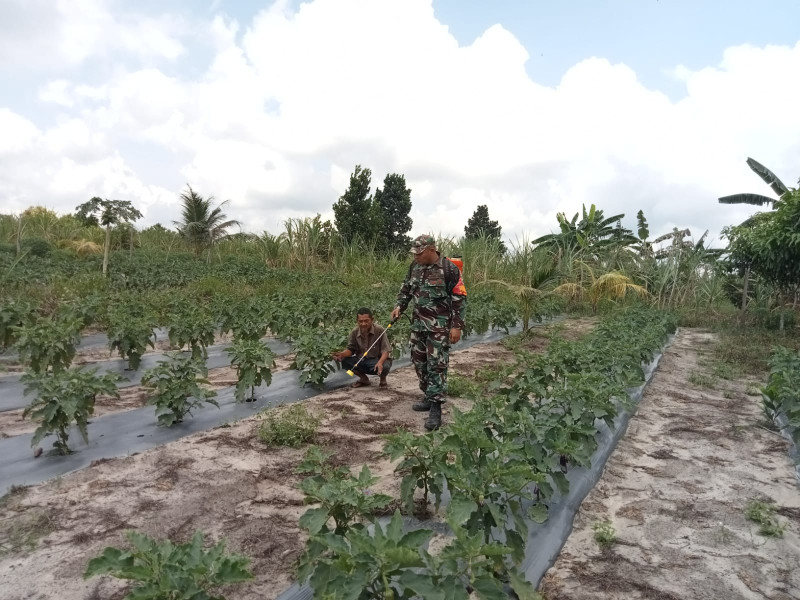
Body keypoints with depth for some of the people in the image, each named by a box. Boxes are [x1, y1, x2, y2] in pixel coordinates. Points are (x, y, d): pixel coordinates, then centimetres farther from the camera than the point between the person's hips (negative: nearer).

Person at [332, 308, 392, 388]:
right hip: (361, 361, 4)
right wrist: (342, 354, -23)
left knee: (384, 366, -38)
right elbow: (350, 349, 1)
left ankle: (383, 379, 5)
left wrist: (380, 362, -38)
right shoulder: (354, 332, -6)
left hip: (377, 360, -4)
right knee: (345, 361, -21)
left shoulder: (379, 330, -17)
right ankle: (364, 378, 8)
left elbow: (386, 350, -18)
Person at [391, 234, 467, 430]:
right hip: (418, 324, 7)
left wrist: (457, 326, -14)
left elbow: (459, 299, -11)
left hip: (440, 326, -7)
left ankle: (435, 408, -2)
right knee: (419, 361, 13)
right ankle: (429, 397, 28)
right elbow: (406, 288, 20)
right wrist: (399, 306, 5)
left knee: (437, 365, -6)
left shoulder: (449, 269, -13)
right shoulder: (415, 267, 5)